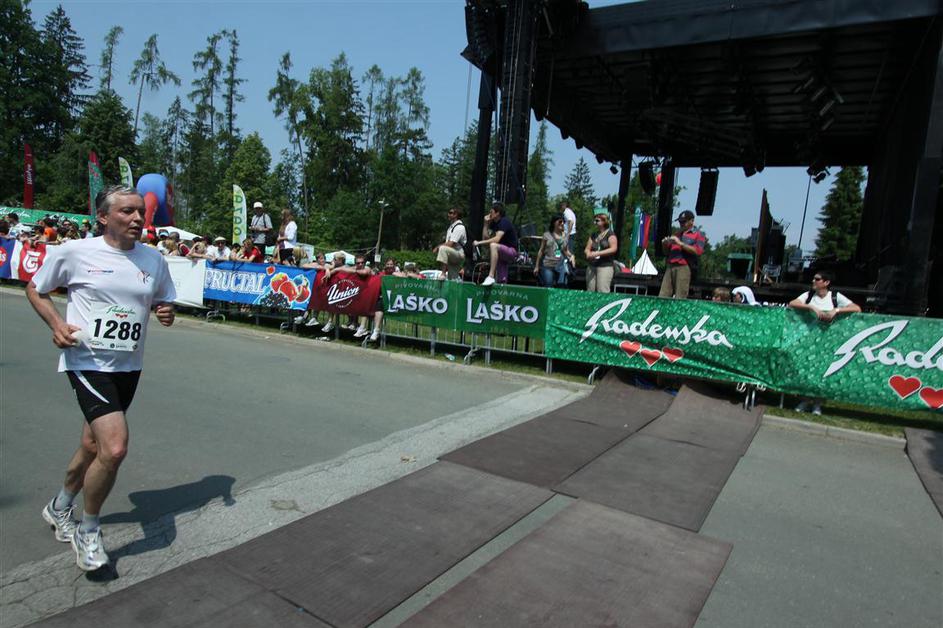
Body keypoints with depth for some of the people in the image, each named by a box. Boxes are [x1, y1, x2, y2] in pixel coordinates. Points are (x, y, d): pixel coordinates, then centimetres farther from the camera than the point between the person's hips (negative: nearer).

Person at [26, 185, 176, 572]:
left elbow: (163, 301, 18)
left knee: (93, 447, 19)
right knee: (115, 448, -18)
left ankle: (60, 507, 48)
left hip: (128, 367, 5)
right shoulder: (74, 252, -7)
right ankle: (88, 532, 8)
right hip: (86, 362, -5)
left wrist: (166, 312, -6)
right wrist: (56, 324, -10)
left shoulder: (153, 259, 5)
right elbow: (35, 289, 7)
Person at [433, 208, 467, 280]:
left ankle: (443, 274, -36)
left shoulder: (459, 227, -12)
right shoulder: (451, 226, 17)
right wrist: (439, 247, 3)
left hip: (459, 254, -9)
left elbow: (450, 244, -19)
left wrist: (438, 247, -8)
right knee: (453, 279, 7)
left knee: (443, 248, -33)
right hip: (452, 255, 9)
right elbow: (447, 242, 20)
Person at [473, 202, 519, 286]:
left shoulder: (504, 221, -16)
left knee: (493, 245, -36)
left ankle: (491, 276, -40)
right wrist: (486, 223, 0)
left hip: (512, 251, -9)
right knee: (501, 282, 6)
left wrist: (479, 242, -29)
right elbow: (485, 237, 7)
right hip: (502, 253, 9)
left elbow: (497, 239, -30)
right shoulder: (494, 223, 9)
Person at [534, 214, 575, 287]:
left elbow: (566, 251, 16)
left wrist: (571, 256, -7)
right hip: (548, 266, -3)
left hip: (560, 266, 3)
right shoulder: (547, 235, 0)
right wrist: (537, 266, 6)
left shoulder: (565, 236, 9)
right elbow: (541, 251, 4)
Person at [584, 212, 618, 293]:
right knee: (590, 291, 3)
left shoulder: (610, 234, -1)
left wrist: (598, 253, -16)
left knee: (603, 292, -14)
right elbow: (587, 249, 17)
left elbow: (613, 249, -11)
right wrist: (588, 253, -8)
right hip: (591, 266, 6)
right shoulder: (593, 236, 18)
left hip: (605, 266, -6)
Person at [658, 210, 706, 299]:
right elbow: (667, 252, 29)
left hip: (684, 267, -6)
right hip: (670, 267, 6)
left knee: (680, 298, -13)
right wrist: (665, 244, 7)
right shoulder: (677, 234, 26)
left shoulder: (698, 234, 7)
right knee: (662, 296, -3)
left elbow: (698, 251, -10)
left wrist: (680, 243, -11)